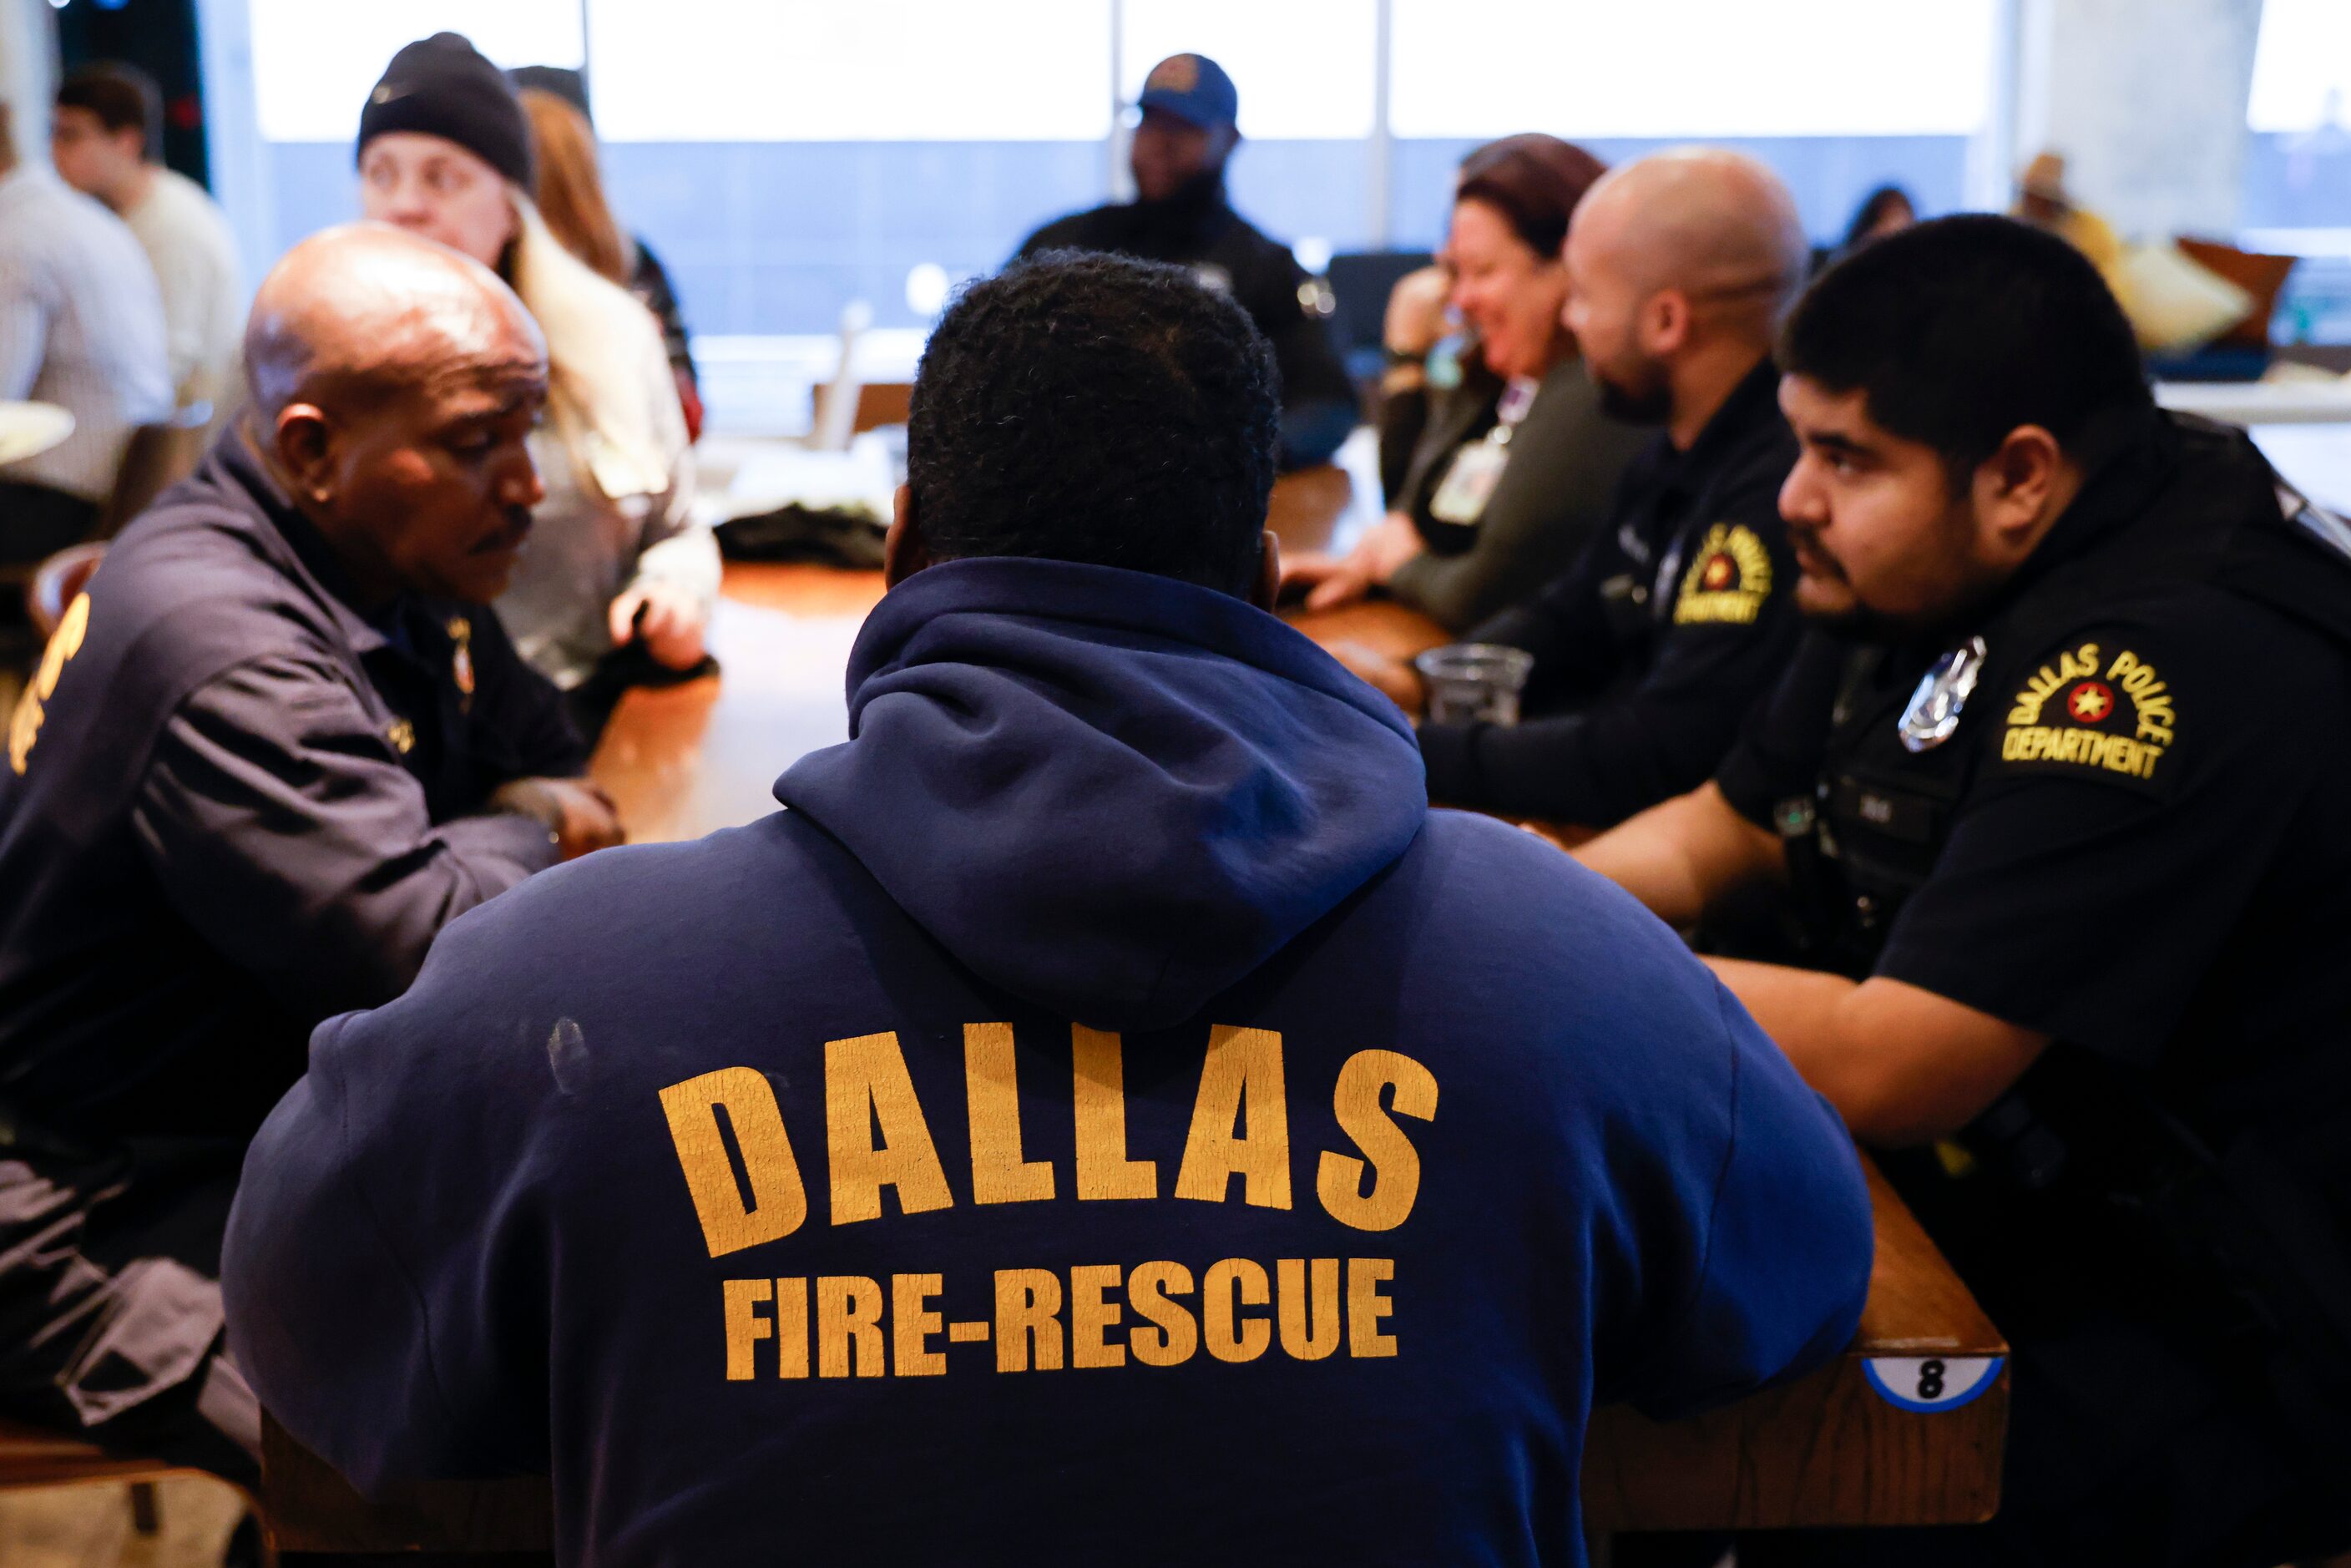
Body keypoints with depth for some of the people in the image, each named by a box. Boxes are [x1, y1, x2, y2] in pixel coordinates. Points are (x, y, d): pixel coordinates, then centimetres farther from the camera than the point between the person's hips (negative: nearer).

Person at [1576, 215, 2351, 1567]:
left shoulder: (2167, 667, -26)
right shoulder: (1926, 576, 3)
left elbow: (1879, 1071, -28)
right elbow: (1721, 830, 15)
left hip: (2219, 1347, -8)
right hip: (2003, 1214, 9)